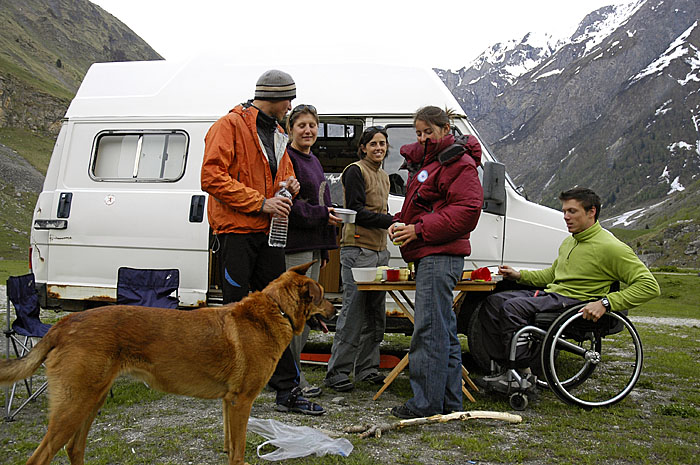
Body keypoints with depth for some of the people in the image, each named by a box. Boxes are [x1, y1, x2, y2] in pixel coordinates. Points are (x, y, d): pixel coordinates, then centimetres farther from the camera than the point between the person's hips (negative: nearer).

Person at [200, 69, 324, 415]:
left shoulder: (276, 132, 19)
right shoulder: (230, 126, -7)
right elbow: (212, 177, -16)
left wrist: (290, 183, 6)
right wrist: (261, 203, -19)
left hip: (269, 232, 8)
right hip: (235, 231, -7)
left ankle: (287, 390, 11)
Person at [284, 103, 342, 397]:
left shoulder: (314, 161, 21)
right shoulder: (287, 158, -8)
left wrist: (324, 250, 24)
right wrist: (322, 214, -18)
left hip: (314, 246, 9)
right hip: (294, 244, -9)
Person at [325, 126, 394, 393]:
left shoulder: (383, 176, 22)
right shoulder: (355, 171, -5)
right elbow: (357, 212, -13)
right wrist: (392, 221, -18)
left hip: (379, 250, 8)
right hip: (357, 249, -8)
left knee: (376, 312, 8)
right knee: (353, 311, -10)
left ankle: (367, 368, 17)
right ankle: (337, 373, -4)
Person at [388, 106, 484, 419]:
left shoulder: (458, 163, -8)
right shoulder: (423, 161, 22)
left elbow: (466, 211, -17)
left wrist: (419, 230, -19)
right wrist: (399, 223, 6)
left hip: (441, 255, -10)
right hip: (428, 255, 10)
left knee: (429, 329, -10)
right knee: (444, 330, 12)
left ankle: (425, 404, -5)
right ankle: (449, 402, 20)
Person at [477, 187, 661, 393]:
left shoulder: (611, 248, -11)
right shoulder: (569, 242, 17)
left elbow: (650, 286, -16)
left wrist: (605, 302, -25)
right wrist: (519, 275, 14)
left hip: (576, 302, -9)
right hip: (550, 293, 9)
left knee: (512, 307, -27)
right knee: (494, 301, -2)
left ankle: (523, 374, -19)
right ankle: (506, 367, -4)